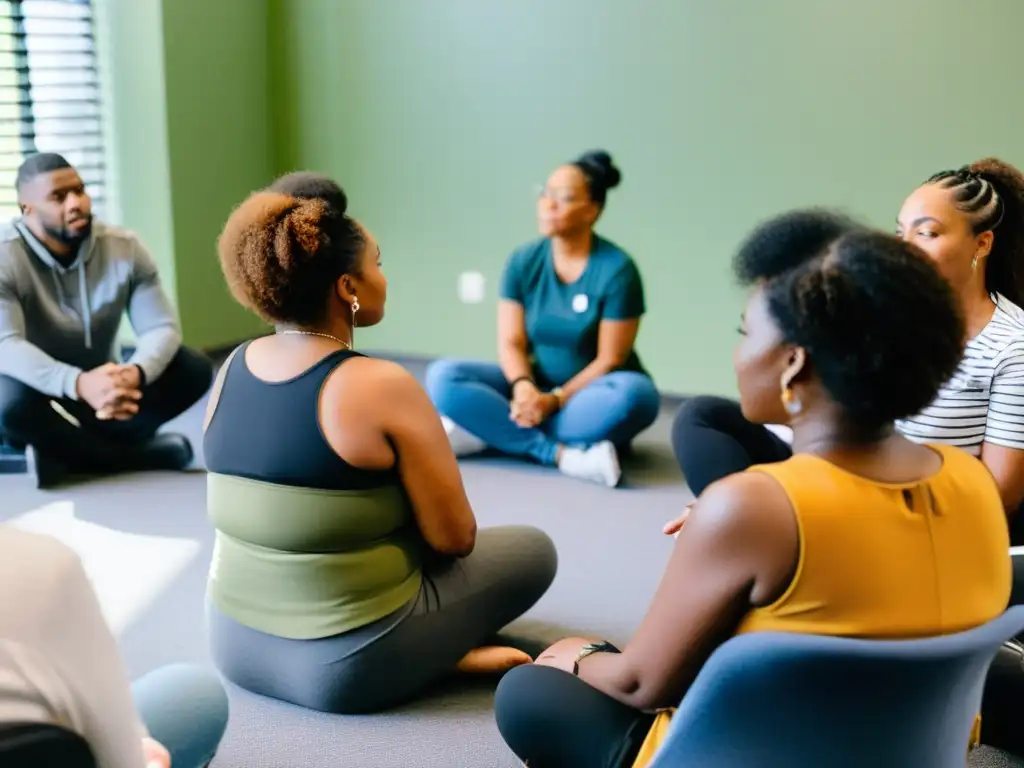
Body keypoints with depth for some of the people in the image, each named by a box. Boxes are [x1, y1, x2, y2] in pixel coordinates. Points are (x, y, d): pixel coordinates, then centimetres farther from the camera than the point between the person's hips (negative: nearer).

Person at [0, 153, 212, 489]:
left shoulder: (125, 247, -7)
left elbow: (162, 327, -13)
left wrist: (136, 373, -38)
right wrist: (78, 384, -49)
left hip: (102, 387, 4)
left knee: (194, 368, -20)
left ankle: (65, 455, -21)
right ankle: (142, 455, -21)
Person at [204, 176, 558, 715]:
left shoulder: (233, 368, -1)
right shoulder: (382, 386, -21)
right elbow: (453, 538, -13)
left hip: (235, 644, 7)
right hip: (346, 668, -6)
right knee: (533, 549, 13)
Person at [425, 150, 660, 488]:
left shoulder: (617, 269, -14)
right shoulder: (524, 261, -2)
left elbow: (609, 359, -15)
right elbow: (511, 342, -4)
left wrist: (555, 400, -25)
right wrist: (523, 386, -25)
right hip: (539, 388, 3)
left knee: (632, 394, -39)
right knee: (443, 376, -19)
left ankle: (494, 431, -26)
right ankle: (565, 455, -31)